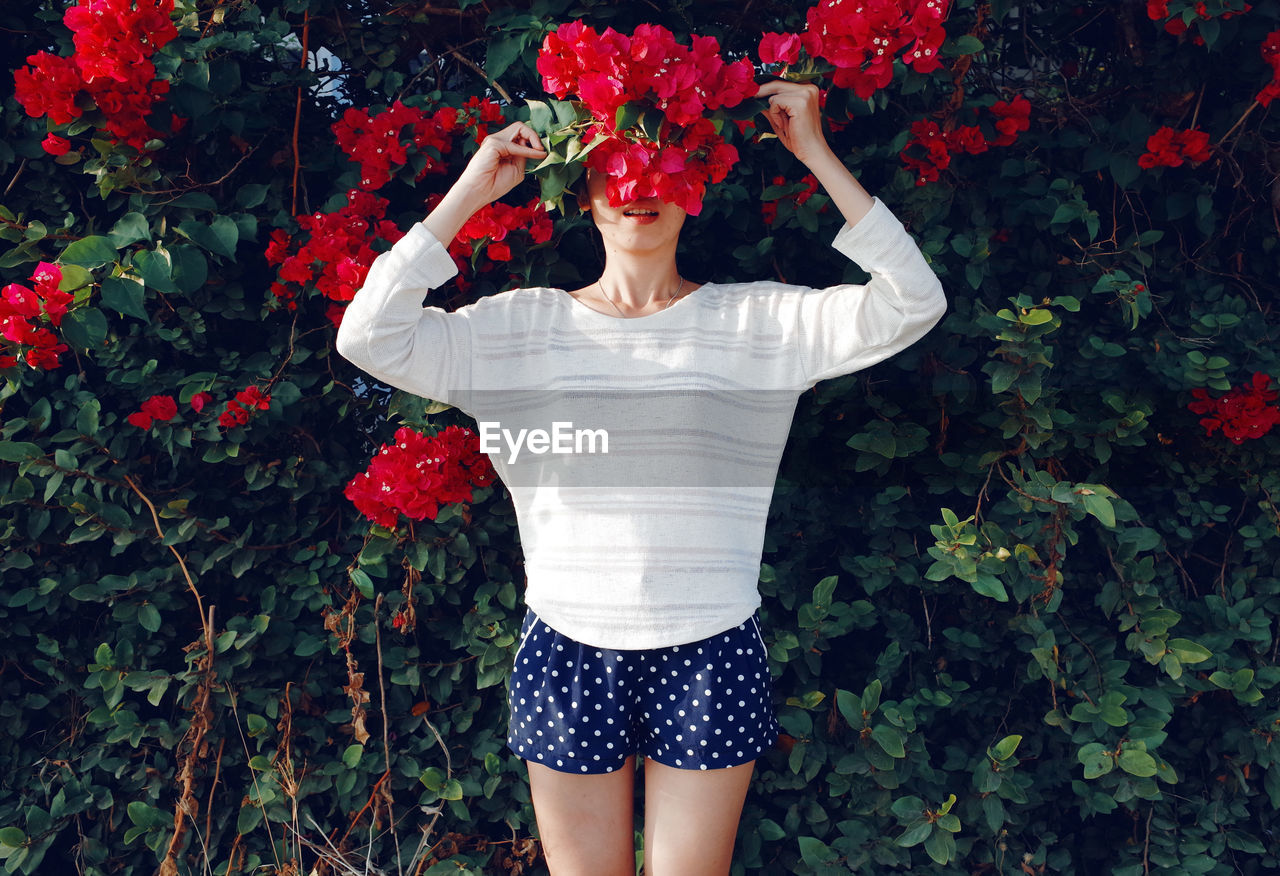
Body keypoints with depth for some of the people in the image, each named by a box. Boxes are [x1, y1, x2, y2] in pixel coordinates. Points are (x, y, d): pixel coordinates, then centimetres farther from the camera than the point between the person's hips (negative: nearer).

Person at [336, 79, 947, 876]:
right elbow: (370, 337, -6)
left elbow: (910, 305, -8)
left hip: (710, 659, 0)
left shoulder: (759, 321, 0)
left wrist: (817, 155, -9)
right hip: (569, 657, 1)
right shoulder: (525, 326, 2)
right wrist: (469, 192, -6)